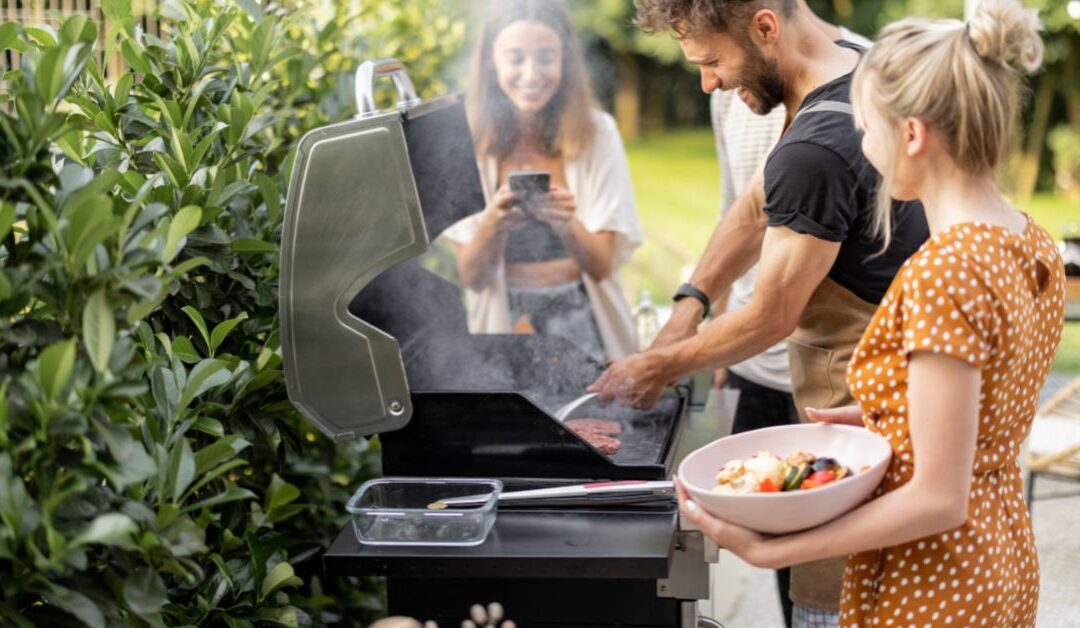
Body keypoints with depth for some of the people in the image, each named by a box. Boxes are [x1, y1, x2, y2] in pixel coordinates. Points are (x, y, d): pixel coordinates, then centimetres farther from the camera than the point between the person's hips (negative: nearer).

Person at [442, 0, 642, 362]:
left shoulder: (596, 132, -2)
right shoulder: (469, 139, -3)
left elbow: (601, 265, -4)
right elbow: (470, 277, -2)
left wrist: (566, 224, -24)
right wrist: (491, 223, -22)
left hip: (583, 325, 0)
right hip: (502, 324, 0)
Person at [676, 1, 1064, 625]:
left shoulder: (943, 274, -26)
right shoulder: (1035, 247, 1)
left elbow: (939, 500, -25)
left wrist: (767, 550, -22)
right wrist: (873, 415, 10)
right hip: (1005, 563, 9)